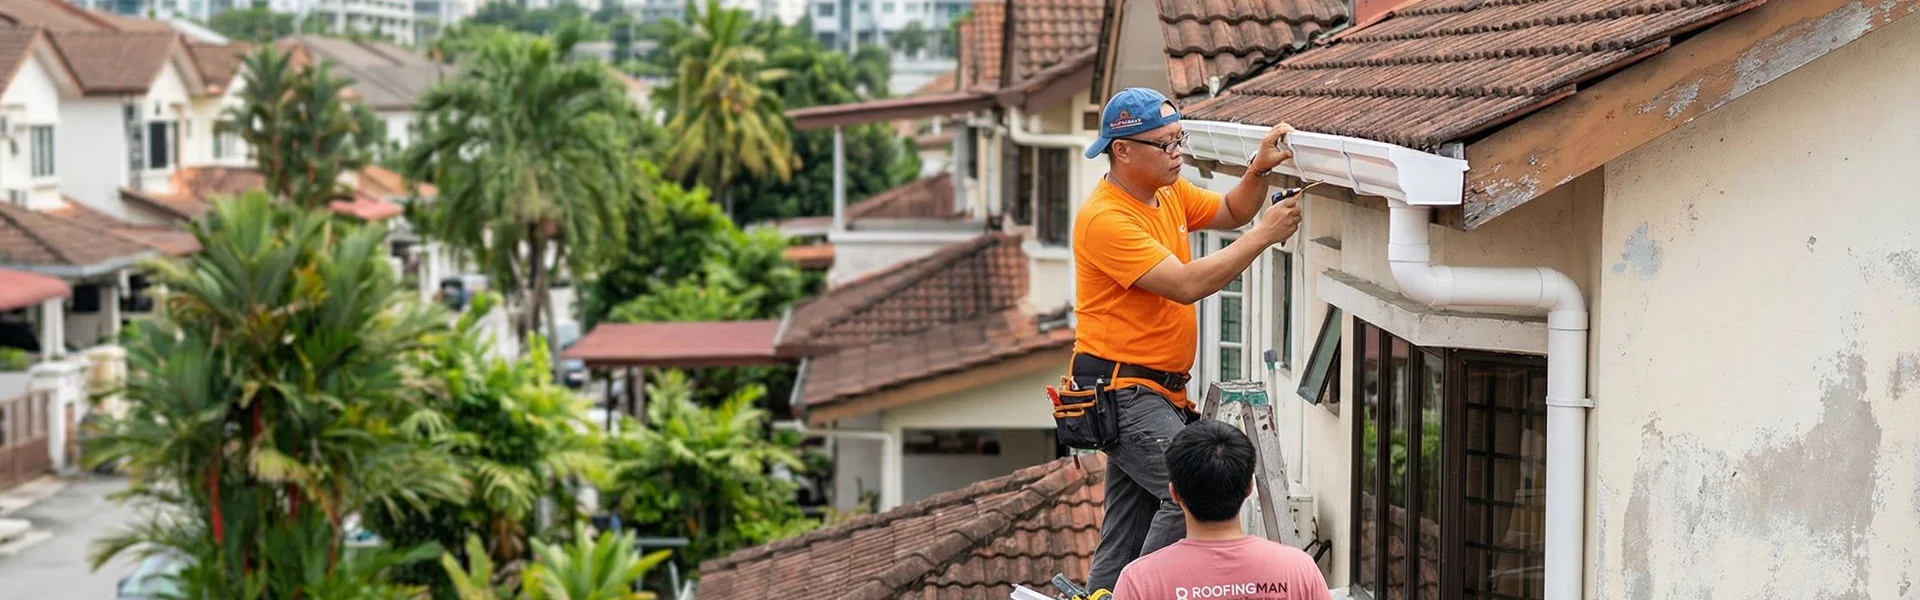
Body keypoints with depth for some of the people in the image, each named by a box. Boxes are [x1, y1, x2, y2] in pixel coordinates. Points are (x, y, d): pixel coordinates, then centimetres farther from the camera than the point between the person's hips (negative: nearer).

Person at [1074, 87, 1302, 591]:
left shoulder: (1169, 192, 10)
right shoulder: (1105, 218, -19)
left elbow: (1230, 213, 20)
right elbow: (1186, 284, -24)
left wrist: (1260, 169, 0)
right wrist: (1262, 236, -20)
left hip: (1157, 391, 9)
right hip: (1121, 393, -9)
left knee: (1126, 540, 11)